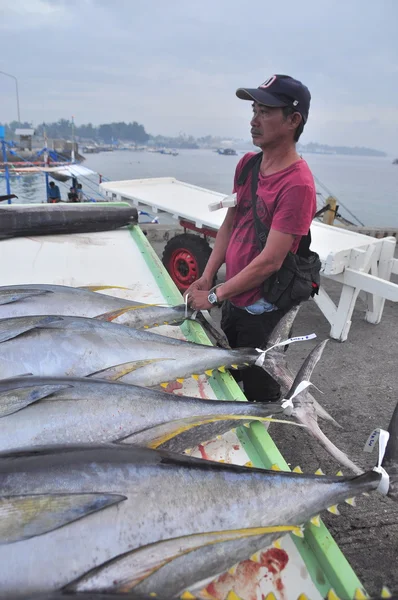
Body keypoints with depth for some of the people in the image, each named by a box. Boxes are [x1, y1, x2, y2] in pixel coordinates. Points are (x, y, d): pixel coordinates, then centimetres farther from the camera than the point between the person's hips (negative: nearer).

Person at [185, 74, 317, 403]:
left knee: (259, 393, 11)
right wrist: (207, 277, 1)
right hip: (235, 298, 8)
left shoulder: (297, 185, -23)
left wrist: (214, 296, -17)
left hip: (263, 311, -8)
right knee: (225, 379, 26)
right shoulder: (248, 164, 2)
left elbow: (269, 261, -24)